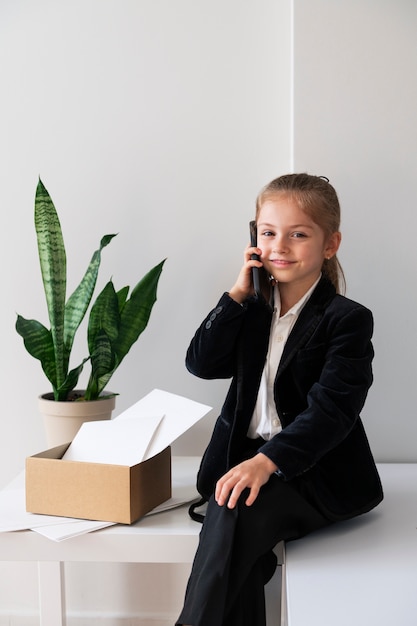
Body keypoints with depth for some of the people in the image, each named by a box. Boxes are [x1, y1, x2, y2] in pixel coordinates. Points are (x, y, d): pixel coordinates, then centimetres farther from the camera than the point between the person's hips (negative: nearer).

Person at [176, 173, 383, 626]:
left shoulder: (347, 319, -6)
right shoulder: (253, 309, 14)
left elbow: (330, 411, -17)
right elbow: (201, 363, 3)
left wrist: (268, 460, -30)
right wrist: (237, 294, -4)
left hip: (316, 472, -4)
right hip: (246, 458, 5)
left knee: (236, 513, -30)